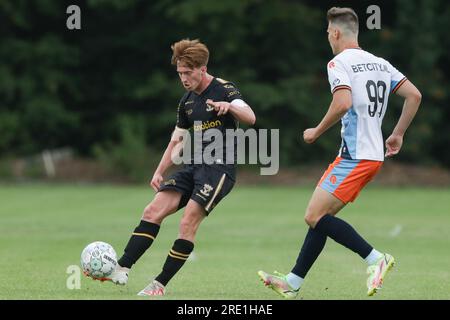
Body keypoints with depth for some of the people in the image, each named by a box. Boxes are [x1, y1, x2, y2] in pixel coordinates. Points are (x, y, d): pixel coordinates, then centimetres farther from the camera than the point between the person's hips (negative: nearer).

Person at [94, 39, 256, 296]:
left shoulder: (224, 90, -7)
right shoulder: (187, 101, 16)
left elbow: (250, 117, -24)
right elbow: (177, 141, 25)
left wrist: (229, 106, -44)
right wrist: (160, 172, 16)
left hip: (219, 167, -7)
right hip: (194, 166, 7)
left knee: (188, 223, -19)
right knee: (153, 211, -8)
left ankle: (160, 285, -13)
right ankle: (122, 269, -14)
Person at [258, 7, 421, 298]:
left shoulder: (339, 63, -9)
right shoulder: (380, 64, 15)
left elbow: (343, 103, -24)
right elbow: (414, 95, 11)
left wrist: (317, 132, -10)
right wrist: (398, 135, 19)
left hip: (355, 156, -9)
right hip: (374, 155, 9)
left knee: (315, 217, -9)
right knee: (320, 217, 13)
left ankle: (375, 258, -14)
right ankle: (293, 283, 16)